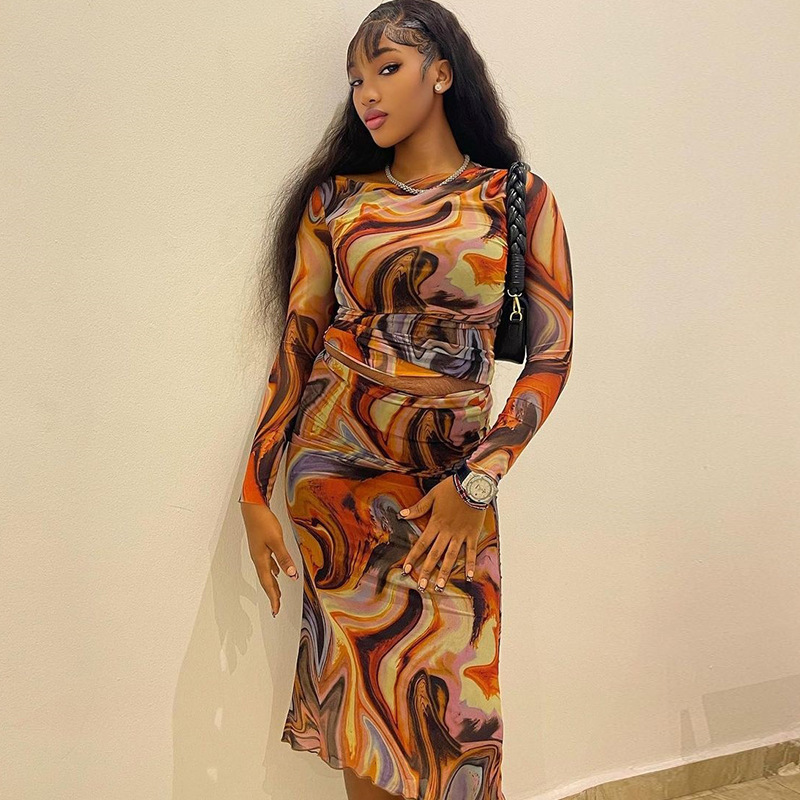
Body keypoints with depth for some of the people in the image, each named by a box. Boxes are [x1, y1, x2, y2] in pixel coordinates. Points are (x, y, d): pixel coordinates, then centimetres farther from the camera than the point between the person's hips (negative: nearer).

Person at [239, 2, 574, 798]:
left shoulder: (520, 199, 1)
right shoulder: (337, 198, 4)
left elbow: (552, 353, -4)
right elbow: (296, 345, 3)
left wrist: (475, 484, -13)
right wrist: (256, 494, -1)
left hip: (451, 481, -1)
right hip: (333, 468, 1)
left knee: (447, 697, 3)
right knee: (359, 681, 7)